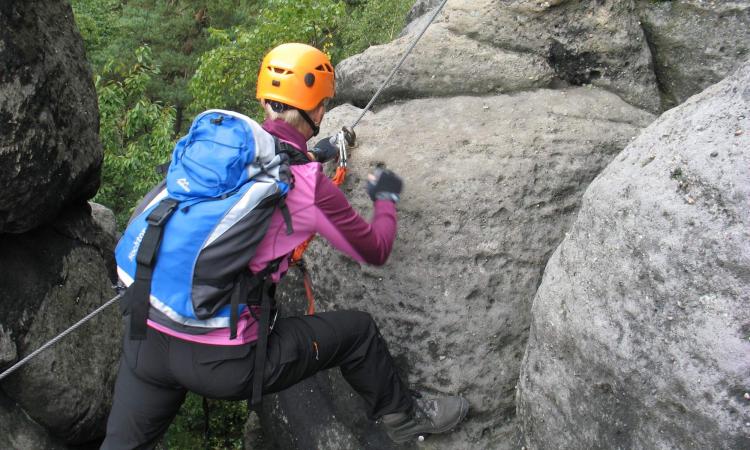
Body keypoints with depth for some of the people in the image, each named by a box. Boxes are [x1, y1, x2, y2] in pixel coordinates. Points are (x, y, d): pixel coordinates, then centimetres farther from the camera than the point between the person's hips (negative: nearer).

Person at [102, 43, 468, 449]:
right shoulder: (310, 186, -10)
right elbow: (375, 250, 9)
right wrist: (386, 199, 27)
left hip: (145, 338, 6)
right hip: (220, 360, -5)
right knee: (357, 330, 13)